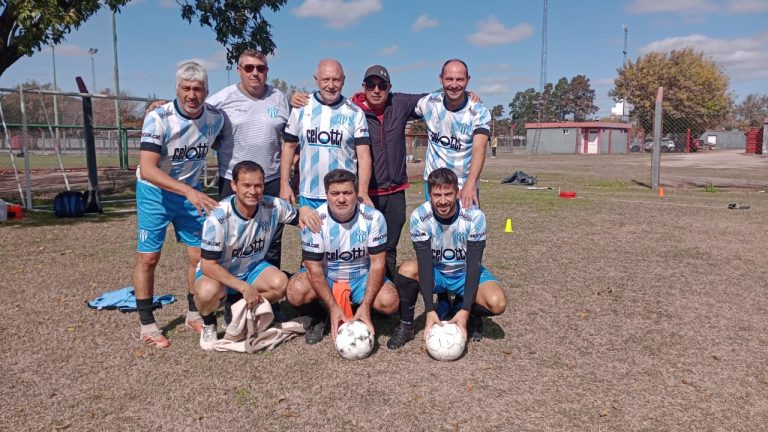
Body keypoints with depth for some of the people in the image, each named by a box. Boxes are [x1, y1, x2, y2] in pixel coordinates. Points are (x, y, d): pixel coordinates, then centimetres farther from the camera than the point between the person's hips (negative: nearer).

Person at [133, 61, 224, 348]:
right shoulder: (158, 118, -24)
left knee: (199, 254, 3)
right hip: (154, 192, -4)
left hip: (191, 191, 4)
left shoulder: (215, 118, -10)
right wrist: (188, 191, -40)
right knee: (148, 257, 0)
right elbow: (147, 170, -30)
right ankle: (147, 324, 13)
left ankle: (194, 314, 21)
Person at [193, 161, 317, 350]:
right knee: (207, 292, -37)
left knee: (280, 283, -26)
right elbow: (208, 265, -24)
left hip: (253, 267, 4)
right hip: (216, 271, -3)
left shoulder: (273, 206, -17)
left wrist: (304, 211, -26)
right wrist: (244, 287, -29)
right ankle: (208, 324, 2)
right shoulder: (218, 218, -28)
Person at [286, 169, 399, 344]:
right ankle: (318, 317, 5)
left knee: (389, 301, -27)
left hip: (361, 277, 1)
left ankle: (358, 310, 9)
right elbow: (314, 267, -17)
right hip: (325, 276, -1)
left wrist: (365, 306, -23)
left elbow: (377, 263, -15)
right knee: (295, 293, -31)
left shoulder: (373, 218, -18)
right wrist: (333, 307, -25)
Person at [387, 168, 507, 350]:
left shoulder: (474, 216, -24)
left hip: (465, 273, 0)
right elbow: (425, 263, -24)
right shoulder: (419, 216, -22)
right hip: (435, 272, 1)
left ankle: (461, 308, 4)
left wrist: (465, 311, -30)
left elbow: (473, 264, -23)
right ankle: (406, 325, -8)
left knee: (497, 303, -29)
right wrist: (430, 311, -32)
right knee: (407, 269, -33)